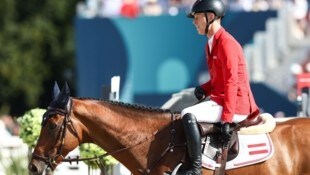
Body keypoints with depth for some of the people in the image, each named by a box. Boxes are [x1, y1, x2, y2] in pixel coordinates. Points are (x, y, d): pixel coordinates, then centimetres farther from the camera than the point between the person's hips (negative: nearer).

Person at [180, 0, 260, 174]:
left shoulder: (226, 43, -15)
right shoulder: (212, 44, 16)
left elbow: (231, 83, -20)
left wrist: (226, 120, -24)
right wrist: (205, 89, 2)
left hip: (236, 106, -10)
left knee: (188, 115, -25)